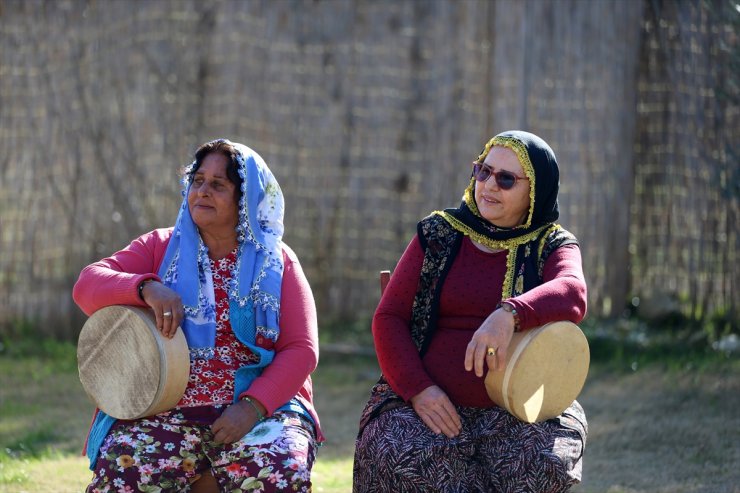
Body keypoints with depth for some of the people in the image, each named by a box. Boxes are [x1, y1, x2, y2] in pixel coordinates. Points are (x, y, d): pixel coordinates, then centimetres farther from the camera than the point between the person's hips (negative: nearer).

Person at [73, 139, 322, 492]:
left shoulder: (276, 262, 10)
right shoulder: (160, 248, 13)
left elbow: (301, 350, 2)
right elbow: (87, 284, 0)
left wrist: (252, 406, -15)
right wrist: (147, 287, -21)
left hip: (261, 409, 0)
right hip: (166, 414, 0)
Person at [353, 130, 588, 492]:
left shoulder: (551, 245, 9)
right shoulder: (438, 235, 13)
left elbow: (573, 294, -15)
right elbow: (388, 317, 8)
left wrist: (510, 314, -37)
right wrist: (417, 388, -11)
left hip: (516, 412, 0)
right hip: (430, 405, 1)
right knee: (400, 460, -33)